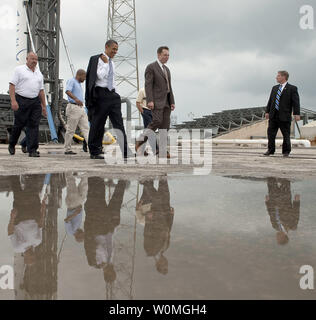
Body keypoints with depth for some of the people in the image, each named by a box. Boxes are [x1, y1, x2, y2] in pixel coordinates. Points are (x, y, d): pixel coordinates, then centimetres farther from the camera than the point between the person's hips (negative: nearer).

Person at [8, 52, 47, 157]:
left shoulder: (39, 73, 18)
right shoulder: (19, 70, 3)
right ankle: (11, 145, 25)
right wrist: (13, 101, -16)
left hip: (35, 102, 4)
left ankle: (32, 150, -4)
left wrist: (44, 106, 15)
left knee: (34, 126, -4)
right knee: (19, 125, 2)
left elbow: (41, 90, 20)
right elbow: (12, 85, -4)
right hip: (21, 101, -4)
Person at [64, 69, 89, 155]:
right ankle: (67, 149, 4)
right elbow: (68, 91, -22)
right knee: (70, 130, -3)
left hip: (81, 108, 9)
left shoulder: (79, 84, 23)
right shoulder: (71, 81, -4)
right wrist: (76, 99, -36)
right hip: (73, 107, -9)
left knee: (86, 128, 0)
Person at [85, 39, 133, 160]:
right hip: (101, 94, -7)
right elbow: (100, 76, -18)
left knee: (119, 123, -2)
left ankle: (125, 151, -4)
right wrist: (106, 63, -9)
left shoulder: (112, 63, 19)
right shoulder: (97, 59, -4)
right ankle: (94, 152, 9)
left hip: (112, 94, 7)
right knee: (97, 124, -1)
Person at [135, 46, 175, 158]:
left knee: (165, 126, -1)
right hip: (156, 100, -7)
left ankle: (163, 152, 0)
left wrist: (172, 102, 10)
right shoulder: (151, 67, -3)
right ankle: (140, 141, -6)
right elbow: (148, 85, -11)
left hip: (166, 101, 7)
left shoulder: (166, 69, 21)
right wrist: (150, 100, -22)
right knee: (157, 121, -21)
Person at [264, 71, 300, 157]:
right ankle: (270, 150, 15)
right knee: (271, 133, 4)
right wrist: (267, 111, 12)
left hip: (284, 116, -5)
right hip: (273, 115, 5)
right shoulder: (274, 88, 16)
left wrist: (296, 114, -16)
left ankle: (286, 151, 14)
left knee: (286, 135, 3)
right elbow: (270, 101, 17)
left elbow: (296, 102, -7)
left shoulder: (292, 88, -1)